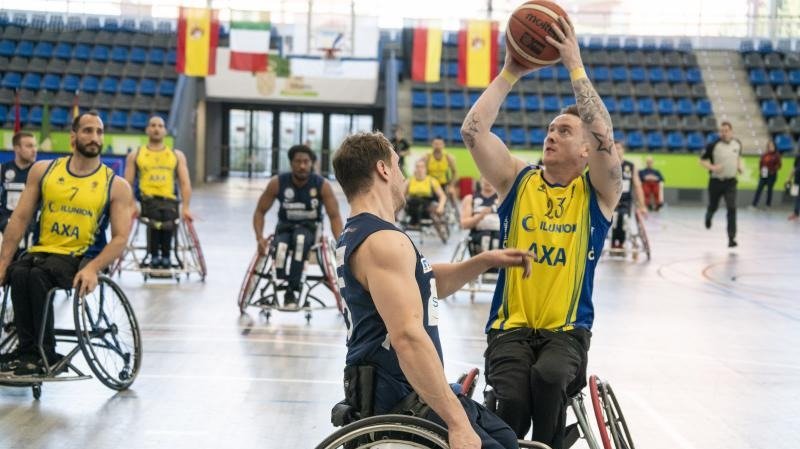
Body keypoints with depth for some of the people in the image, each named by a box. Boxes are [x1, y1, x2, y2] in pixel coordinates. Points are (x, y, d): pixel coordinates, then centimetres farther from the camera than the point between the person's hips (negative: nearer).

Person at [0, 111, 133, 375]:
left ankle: (37, 353, -21)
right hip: (41, 252, 3)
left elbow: (120, 238, -5)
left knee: (38, 275, -32)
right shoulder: (43, 171, 8)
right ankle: (30, 351, -23)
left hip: (80, 259, -3)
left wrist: (93, 269, -21)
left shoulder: (116, 186, 1)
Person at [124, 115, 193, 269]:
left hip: (169, 199, 1)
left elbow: (185, 183, 9)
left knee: (167, 221, -34)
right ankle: (154, 256, -18)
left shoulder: (177, 155, 16)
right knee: (155, 219, -36)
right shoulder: (135, 155, 15)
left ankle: (166, 256, -13)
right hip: (147, 199, 0)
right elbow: (128, 184, 10)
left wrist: (185, 208, -5)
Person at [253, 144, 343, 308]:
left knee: (300, 238, -38)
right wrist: (260, 238, -19)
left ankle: (292, 290, -35)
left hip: (309, 228, -1)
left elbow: (334, 216, -10)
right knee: (280, 247, -36)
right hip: (285, 227, 1)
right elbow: (260, 211, -4)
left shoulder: (322, 185, -13)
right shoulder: (278, 183, -11)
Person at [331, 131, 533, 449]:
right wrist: (457, 423, -31)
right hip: (400, 401, -11)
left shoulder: (355, 236, 15)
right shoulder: (384, 241, -19)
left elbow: (424, 284, 28)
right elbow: (408, 336, -30)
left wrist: (484, 261, 15)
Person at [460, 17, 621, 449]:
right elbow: (472, 130, -6)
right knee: (512, 396, -29)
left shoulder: (597, 191, 2)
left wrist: (575, 65, -16)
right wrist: (510, 73, -5)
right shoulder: (516, 180, 7)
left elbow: (605, 136, -17)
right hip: (510, 324, 1)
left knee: (549, 376, -34)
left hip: (567, 328, 0)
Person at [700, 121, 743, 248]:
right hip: (716, 181, -1)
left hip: (730, 182, 1)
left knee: (731, 209, -12)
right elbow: (702, 160, -5)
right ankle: (708, 216, 54)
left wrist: (739, 166, 5)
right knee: (713, 207, 15)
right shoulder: (714, 145, -13)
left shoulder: (737, 143, 0)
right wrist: (712, 167, -21)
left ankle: (731, 238, -10)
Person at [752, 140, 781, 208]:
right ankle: (754, 203, 0)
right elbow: (760, 164, 10)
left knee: (769, 189, 3)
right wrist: (761, 171, -5)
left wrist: (772, 171, -16)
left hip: (772, 175, -3)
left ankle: (768, 204, 14)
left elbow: (778, 165, -5)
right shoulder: (764, 155, 5)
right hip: (763, 175, 3)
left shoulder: (776, 155, -4)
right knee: (759, 188, -1)